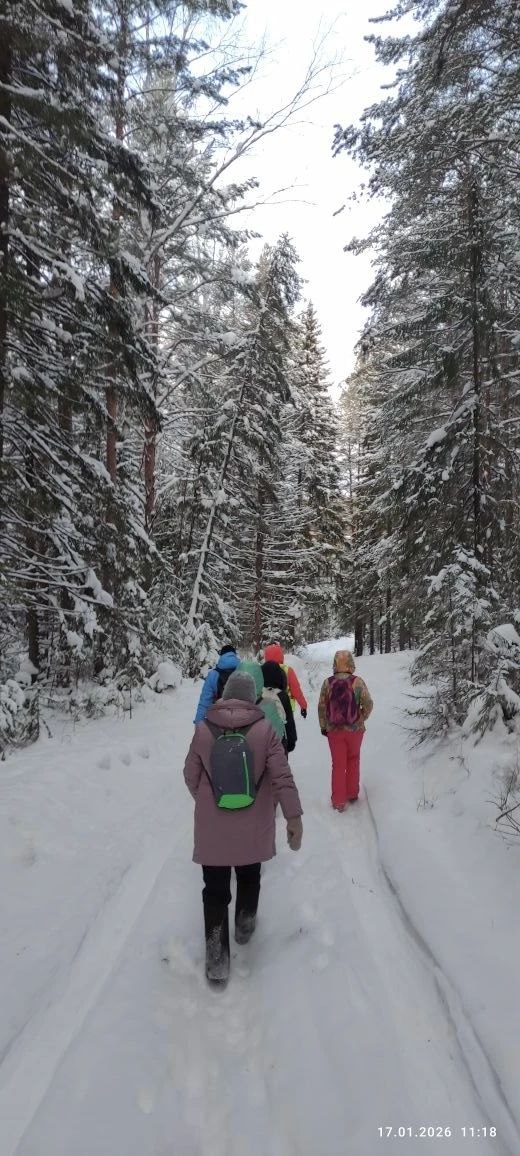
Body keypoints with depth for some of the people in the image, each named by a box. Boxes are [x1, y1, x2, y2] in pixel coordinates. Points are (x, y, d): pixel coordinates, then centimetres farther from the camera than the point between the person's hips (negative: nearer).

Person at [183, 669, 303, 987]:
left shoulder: (204, 729, -9)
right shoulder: (264, 729, -12)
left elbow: (191, 775, 1)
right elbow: (282, 776, -14)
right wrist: (294, 816, -6)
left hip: (212, 828, -1)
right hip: (253, 828, 1)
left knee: (215, 889, 10)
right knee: (249, 877, 26)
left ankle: (217, 961, 11)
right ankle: (245, 926, 46)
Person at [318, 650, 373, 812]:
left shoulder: (328, 683, -11)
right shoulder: (357, 682, -14)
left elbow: (321, 707, -4)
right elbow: (368, 704, -10)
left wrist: (323, 726, 9)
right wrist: (361, 719, 8)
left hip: (334, 731, 0)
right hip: (355, 729, 0)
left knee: (338, 764, 11)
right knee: (353, 761, 21)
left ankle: (338, 801, 16)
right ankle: (352, 794, 31)